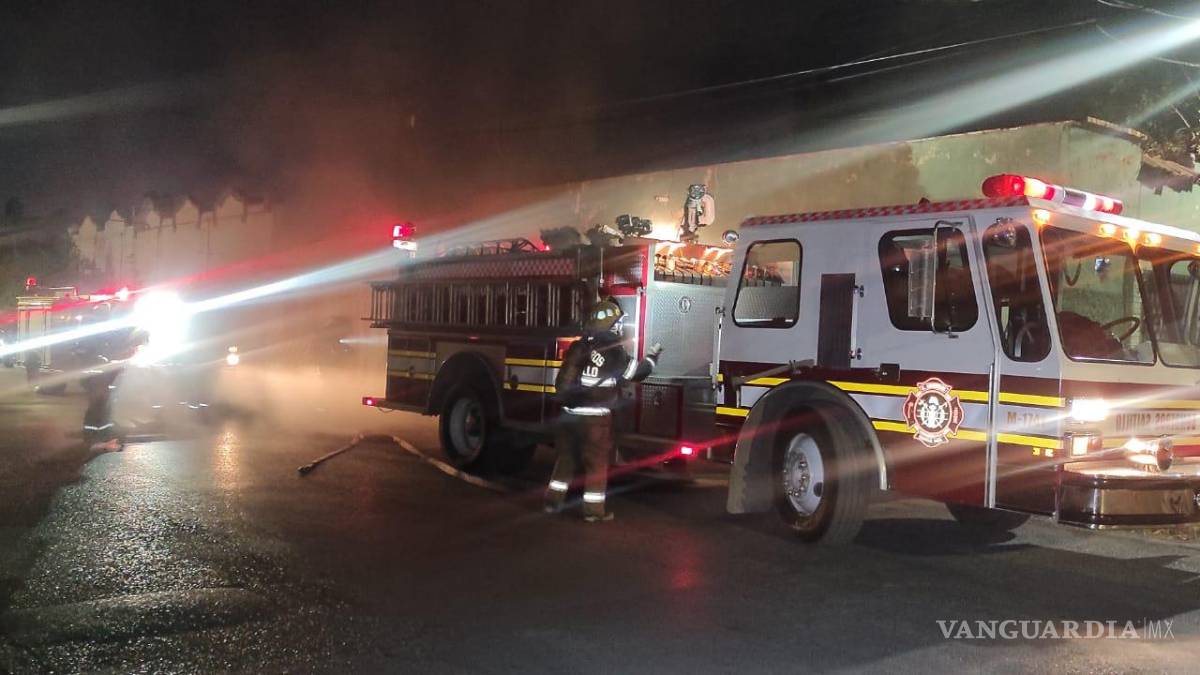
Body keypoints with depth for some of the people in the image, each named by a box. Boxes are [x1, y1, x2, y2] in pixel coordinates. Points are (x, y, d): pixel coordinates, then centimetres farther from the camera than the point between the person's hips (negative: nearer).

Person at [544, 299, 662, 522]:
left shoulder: (577, 347, 6)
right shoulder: (614, 352, -10)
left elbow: (561, 381, 12)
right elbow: (637, 372, 1)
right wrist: (651, 356, 17)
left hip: (570, 414, 5)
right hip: (595, 418, -5)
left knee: (566, 458, 17)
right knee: (597, 464, 5)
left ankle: (554, 500, 23)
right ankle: (593, 510, 9)